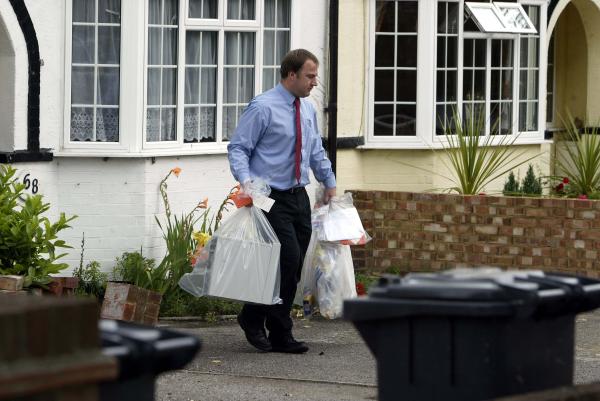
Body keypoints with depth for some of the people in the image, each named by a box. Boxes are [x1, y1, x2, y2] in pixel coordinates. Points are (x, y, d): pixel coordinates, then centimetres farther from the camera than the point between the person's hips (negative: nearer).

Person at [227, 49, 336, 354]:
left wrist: (329, 183, 28)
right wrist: (246, 181, -25)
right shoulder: (263, 108, -10)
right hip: (272, 199, -7)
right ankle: (253, 318, -1)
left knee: (295, 266, 4)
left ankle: (280, 336, 12)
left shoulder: (308, 110, 14)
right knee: (288, 258, -17)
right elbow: (238, 148, -11)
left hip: (299, 196, 7)